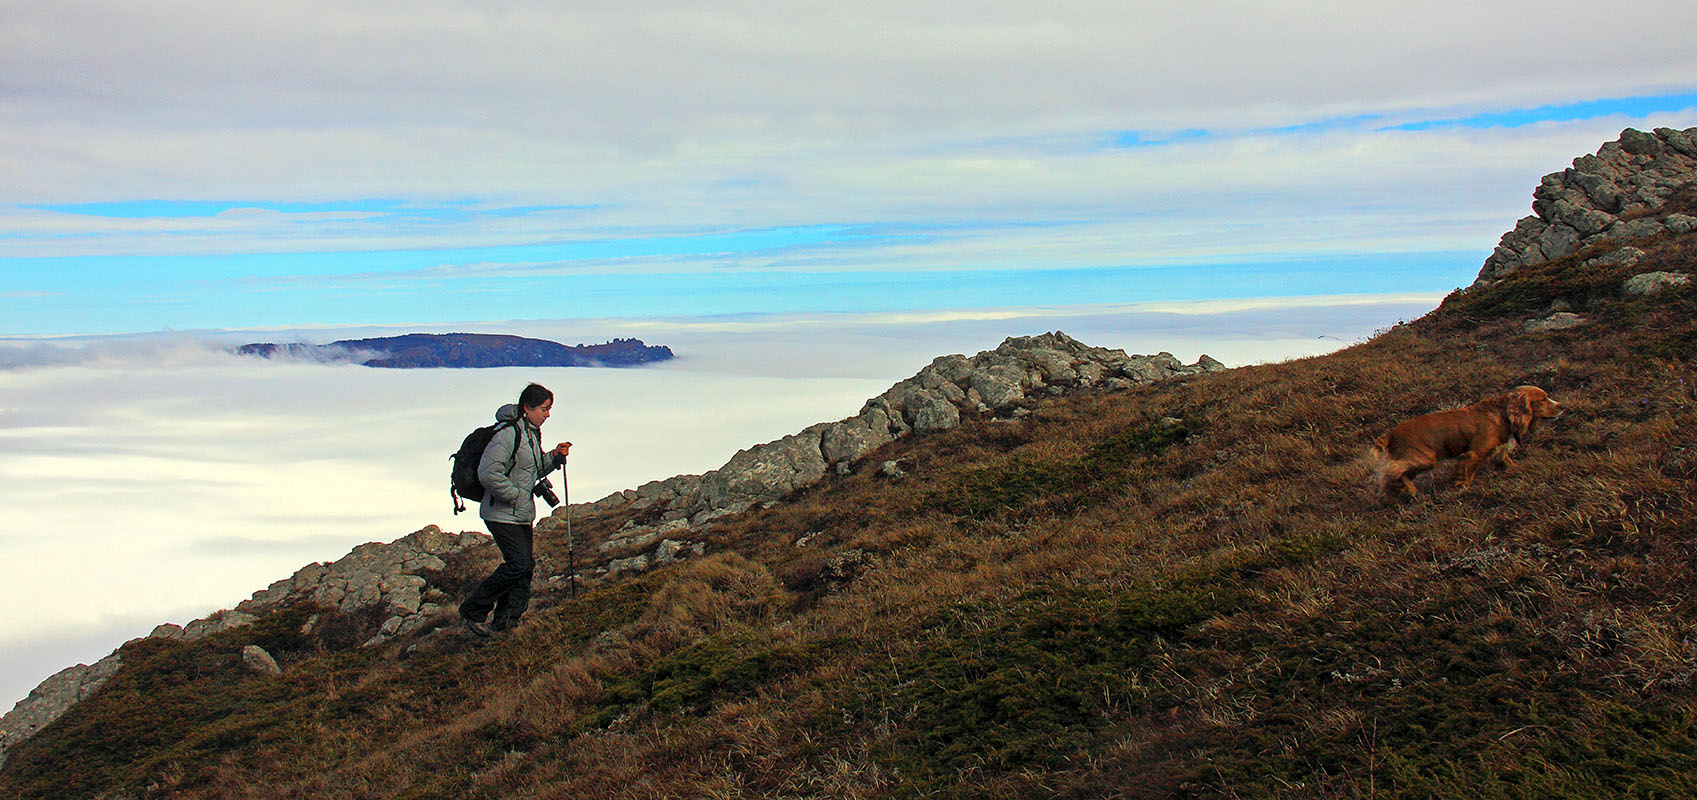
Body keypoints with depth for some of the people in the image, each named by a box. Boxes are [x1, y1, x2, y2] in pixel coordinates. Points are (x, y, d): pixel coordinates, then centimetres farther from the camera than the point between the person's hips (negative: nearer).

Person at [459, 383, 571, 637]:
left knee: (523, 565, 5)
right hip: (502, 513, -9)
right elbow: (488, 473, -25)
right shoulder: (508, 433, -19)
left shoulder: (532, 433, 11)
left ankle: (505, 618, 12)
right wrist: (515, 496, -19)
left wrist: (554, 456, 5)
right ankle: (472, 611, 1)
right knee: (520, 563, -11)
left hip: (522, 514, 9)